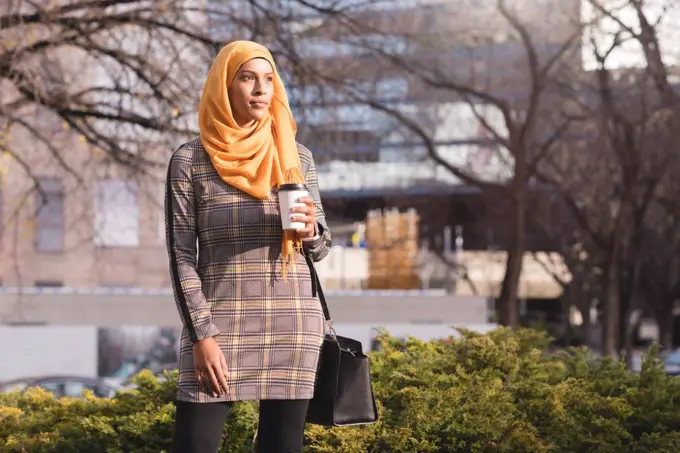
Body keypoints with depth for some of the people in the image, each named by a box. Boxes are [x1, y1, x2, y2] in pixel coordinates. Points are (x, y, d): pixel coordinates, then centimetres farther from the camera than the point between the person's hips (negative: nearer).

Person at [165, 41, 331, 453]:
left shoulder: (297, 157, 8)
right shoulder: (190, 161, 0)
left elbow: (321, 247, 13)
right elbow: (181, 256, -2)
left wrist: (309, 230, -10)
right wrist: (201, 336, -10)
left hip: (293, 326, 3)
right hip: (220, 326, -2)